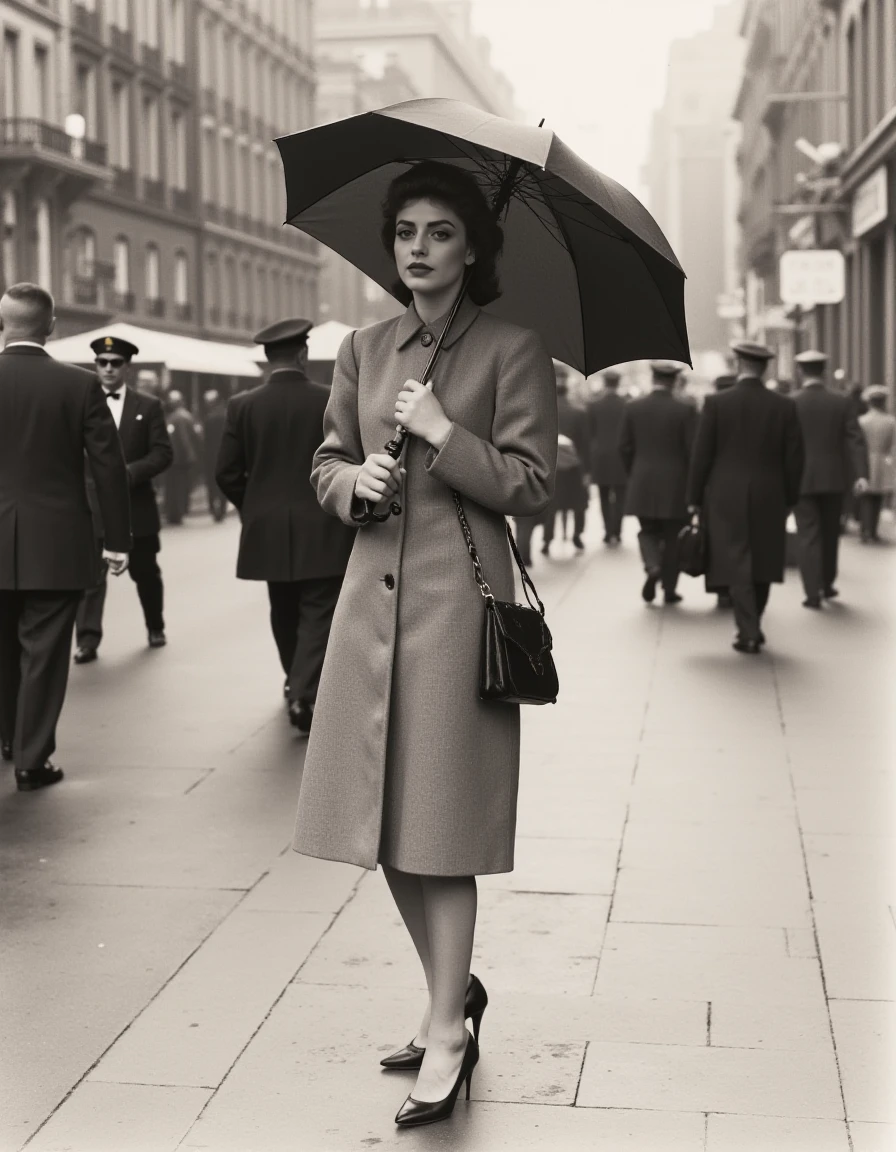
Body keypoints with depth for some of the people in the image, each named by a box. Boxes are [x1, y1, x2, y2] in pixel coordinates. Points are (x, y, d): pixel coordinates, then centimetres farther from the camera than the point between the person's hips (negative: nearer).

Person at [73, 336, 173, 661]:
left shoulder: (148, 406, 2)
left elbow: (163, 454, -4)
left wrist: (130, 472, -17)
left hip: (135, 504, 1)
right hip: (92, 504, 0)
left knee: (145, 572, 13)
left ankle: (155, 627, 33)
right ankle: (87, 639, -9)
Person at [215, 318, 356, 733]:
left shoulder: (242, 406, -2)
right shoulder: (332, 402, -8)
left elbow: (227, 473, -2)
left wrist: (254, 509, 14)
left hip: (268, 531, 3)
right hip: (322, 532, -3)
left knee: (284, 613, 19)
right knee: (319, 614, 1)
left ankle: (296, 683, 35)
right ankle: (305, 693, -13)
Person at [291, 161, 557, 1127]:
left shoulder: (513, 350, -2)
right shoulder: (364, 350, 12)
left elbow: (531, 486, -6)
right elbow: (326, 463, 18)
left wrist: (442, 434, -13)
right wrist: (354, 480, -3)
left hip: (458, 598, -5)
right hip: (373, 593, 6)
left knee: (440, 821, -4)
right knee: (383, 819, 10)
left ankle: (448, 1036, 8)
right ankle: (453, 989, 30)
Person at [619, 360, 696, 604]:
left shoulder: (633, 408, -2)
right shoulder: (685, 410, -9)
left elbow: (625, 448, 0)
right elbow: (693, 450, -10)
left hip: (643, 485, 2)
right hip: (675, 486, -2)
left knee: (648, 531, 15)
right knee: (672, 537, 9)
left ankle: (652, 566, -12)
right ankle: (669, 589, 12)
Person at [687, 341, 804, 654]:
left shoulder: (716, 403, -6)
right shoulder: (784, 406, -1)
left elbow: (701, 455, -5)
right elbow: (794, 459, 0)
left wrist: (694, 499, 2)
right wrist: (789, 499, 11)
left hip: (726, 498, -2)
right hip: (769, 499, 2)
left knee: (737, 566, 0)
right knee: (761, 564, 16)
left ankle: (749, 633, -5)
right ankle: (751, 626, 27)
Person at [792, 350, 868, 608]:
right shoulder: (841, 403, 0)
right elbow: (856, 440, -10)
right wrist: (861, 474, -15)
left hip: (803, 479, -2)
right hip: (834, 479, 2)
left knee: (809, 536, -1)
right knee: (830, 533, 18)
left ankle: (813, 593, -8)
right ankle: (827, 584, 29)